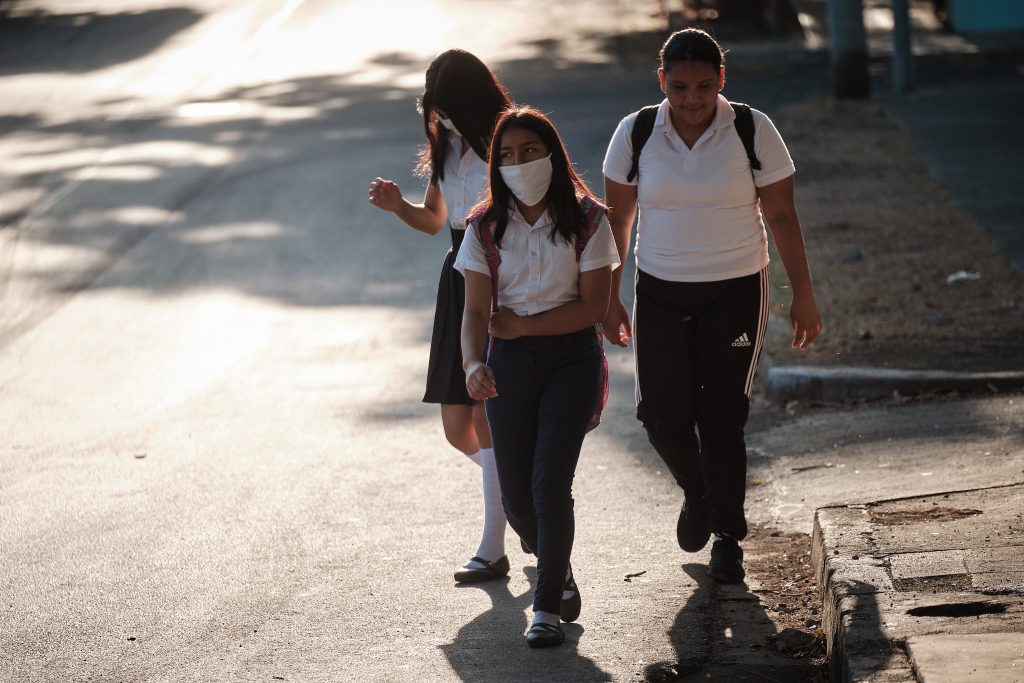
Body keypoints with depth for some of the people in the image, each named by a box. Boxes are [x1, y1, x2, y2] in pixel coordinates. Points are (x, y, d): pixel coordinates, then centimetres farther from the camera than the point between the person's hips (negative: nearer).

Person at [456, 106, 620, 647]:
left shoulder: (586, 220, -6)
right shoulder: (487, 227, 0)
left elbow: (593, 307, -9)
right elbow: (475, 311, -6)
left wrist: (519, 324, -12)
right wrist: (473, 365, -25)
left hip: (571, 358, -3)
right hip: (509, 362, 3)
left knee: (550, 483, -14)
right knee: (517, 496, 4)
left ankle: (548, 607, -1)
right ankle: (558, 572, 34)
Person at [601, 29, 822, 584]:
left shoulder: (752, 131, -8)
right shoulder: (635, 134, -4)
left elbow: (782, 217, -2)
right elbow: (616, 219, 5)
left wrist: (803, 296, -3)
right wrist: (608, 297, 5)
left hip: (735, 293, -2)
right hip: (660, 293, 2)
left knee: (722, 418, -3)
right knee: (662, 417, -1)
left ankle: (727, 538, 13)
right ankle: (697, 493, 31)